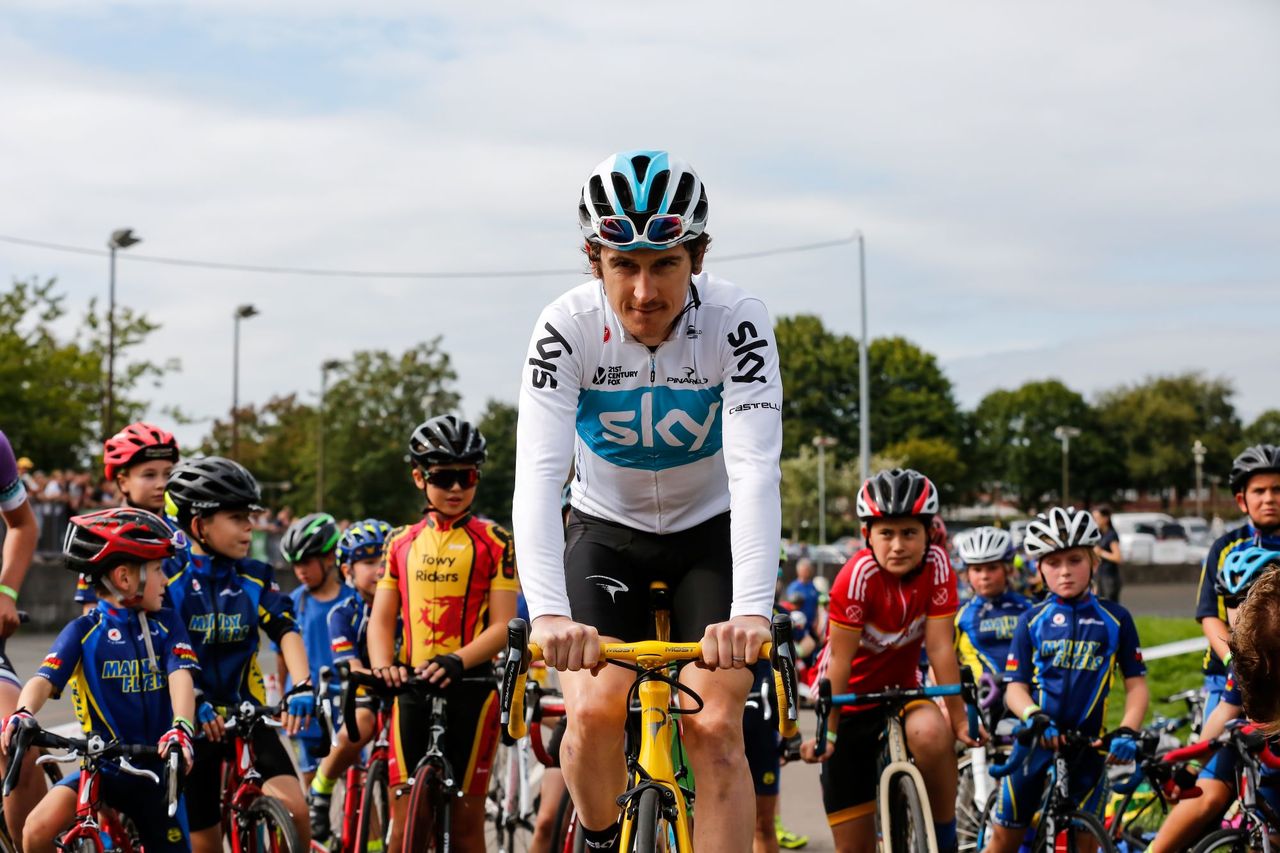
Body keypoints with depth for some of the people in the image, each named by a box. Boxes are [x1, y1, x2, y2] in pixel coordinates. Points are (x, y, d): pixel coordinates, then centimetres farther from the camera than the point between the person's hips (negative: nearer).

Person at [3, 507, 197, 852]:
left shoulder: (166, 625, 2)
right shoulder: (84, 631, -3)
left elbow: (180, 677, -13)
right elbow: (45, 679, -14)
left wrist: (181, 727, -34)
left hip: (155, 769, 2)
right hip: (102, 763, -2)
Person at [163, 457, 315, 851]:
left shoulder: (255, 579, 2)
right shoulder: (168, 576, -8)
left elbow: (285, 631, -9)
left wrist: (302, 686, -27)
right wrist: (192, 701, -32)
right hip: (191, 720, -2)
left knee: (295, 811, -18)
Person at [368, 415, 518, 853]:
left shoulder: (494, 541, 1)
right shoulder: (401, 543, 13)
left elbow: (503, 626, -6)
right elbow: (381, 619, 9)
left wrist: (456, 661, -24)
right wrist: (382, 665, -13)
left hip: (470, 689, -3)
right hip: (412, 689, 3)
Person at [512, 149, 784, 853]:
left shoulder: (736, 320, -26)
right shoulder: (567, 327, -25)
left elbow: (755, 470, -36)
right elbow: (537, 474, -34)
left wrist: (751, 611, -50)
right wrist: (548, 613, -49)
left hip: (710, 529, 0)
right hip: (606, 529, 1)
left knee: (714, 727, -14)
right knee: (594, 710, -17)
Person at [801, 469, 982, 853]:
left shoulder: (937, 565, -16)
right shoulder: (858, 576, -25)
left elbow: (941, 648, -16)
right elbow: (840, 661, -22)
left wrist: (959, 720, -17)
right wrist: (827, 733, -20)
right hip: (853, 698, -2)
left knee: (931, 733, -35)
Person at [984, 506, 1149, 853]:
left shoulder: (1115, 619, 3)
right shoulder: (1031, 621, 4)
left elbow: (1136, 684, 3)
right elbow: (1015, 687, -1)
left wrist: (1127, 731, -15)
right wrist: (1034, 716, -23)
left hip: (1088, 745, 0)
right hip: (1036, 742, 1)